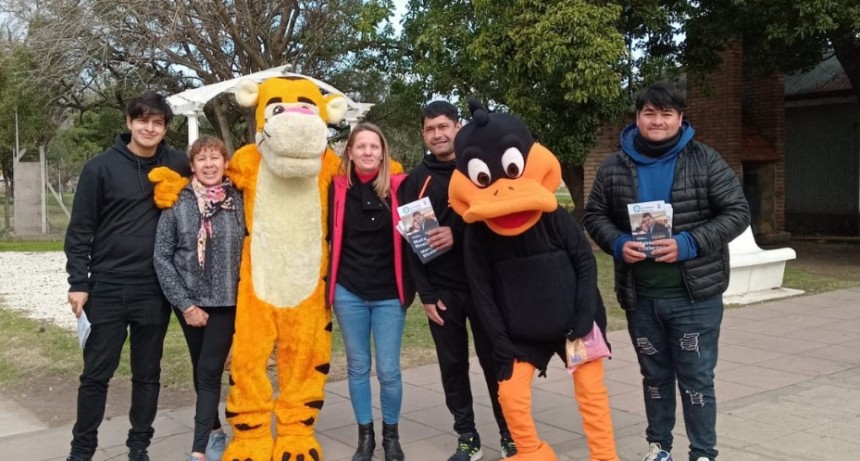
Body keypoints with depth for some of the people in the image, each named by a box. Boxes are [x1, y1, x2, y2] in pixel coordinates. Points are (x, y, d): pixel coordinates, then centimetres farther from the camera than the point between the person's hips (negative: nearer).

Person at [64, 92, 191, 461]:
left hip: (155, 290, 2)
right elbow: (80, 229, -2)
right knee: (97, 372, 6)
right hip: (107, 288, -2)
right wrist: (78, 282, -6)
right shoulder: (101, 167, -3)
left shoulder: (177, 165, 3)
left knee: (147, 373, 10)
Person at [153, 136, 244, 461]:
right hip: (189, 301, 2)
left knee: (210, 371, -5)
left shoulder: (240, 201, -4)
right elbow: (162, 258, -5)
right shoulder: (176, 203, -5)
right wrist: (185, 304, -8)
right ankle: (215, 431, 32)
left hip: (227, 301, -2)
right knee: (201, 370, 14)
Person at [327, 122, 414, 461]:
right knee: (358, 367, 10)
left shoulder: (399, 187, -2)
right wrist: (330, 283, 3)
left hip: (389, 293, -1)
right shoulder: (337, 188, 1)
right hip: (348, 292, 1)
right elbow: (327, 236, 8)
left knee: (388, 370, 2)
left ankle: (391, 434, 22)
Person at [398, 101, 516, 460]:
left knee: (495, 361, 4)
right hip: (441, 289, 1)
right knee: (453, 366, 7)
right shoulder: (417, 179, 5)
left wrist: (458, 234, -19)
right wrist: (425, 293, -5)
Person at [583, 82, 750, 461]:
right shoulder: (615, 166, 3)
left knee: (696, 378, 5)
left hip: (695, 295, -2)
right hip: (640, 296, 3)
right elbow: (595, 215, 9)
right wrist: (618, 243, -12)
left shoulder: (705, 160, -4)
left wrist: (690, 243, -18)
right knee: (654, 375, 17)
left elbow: (737, 212, -5)